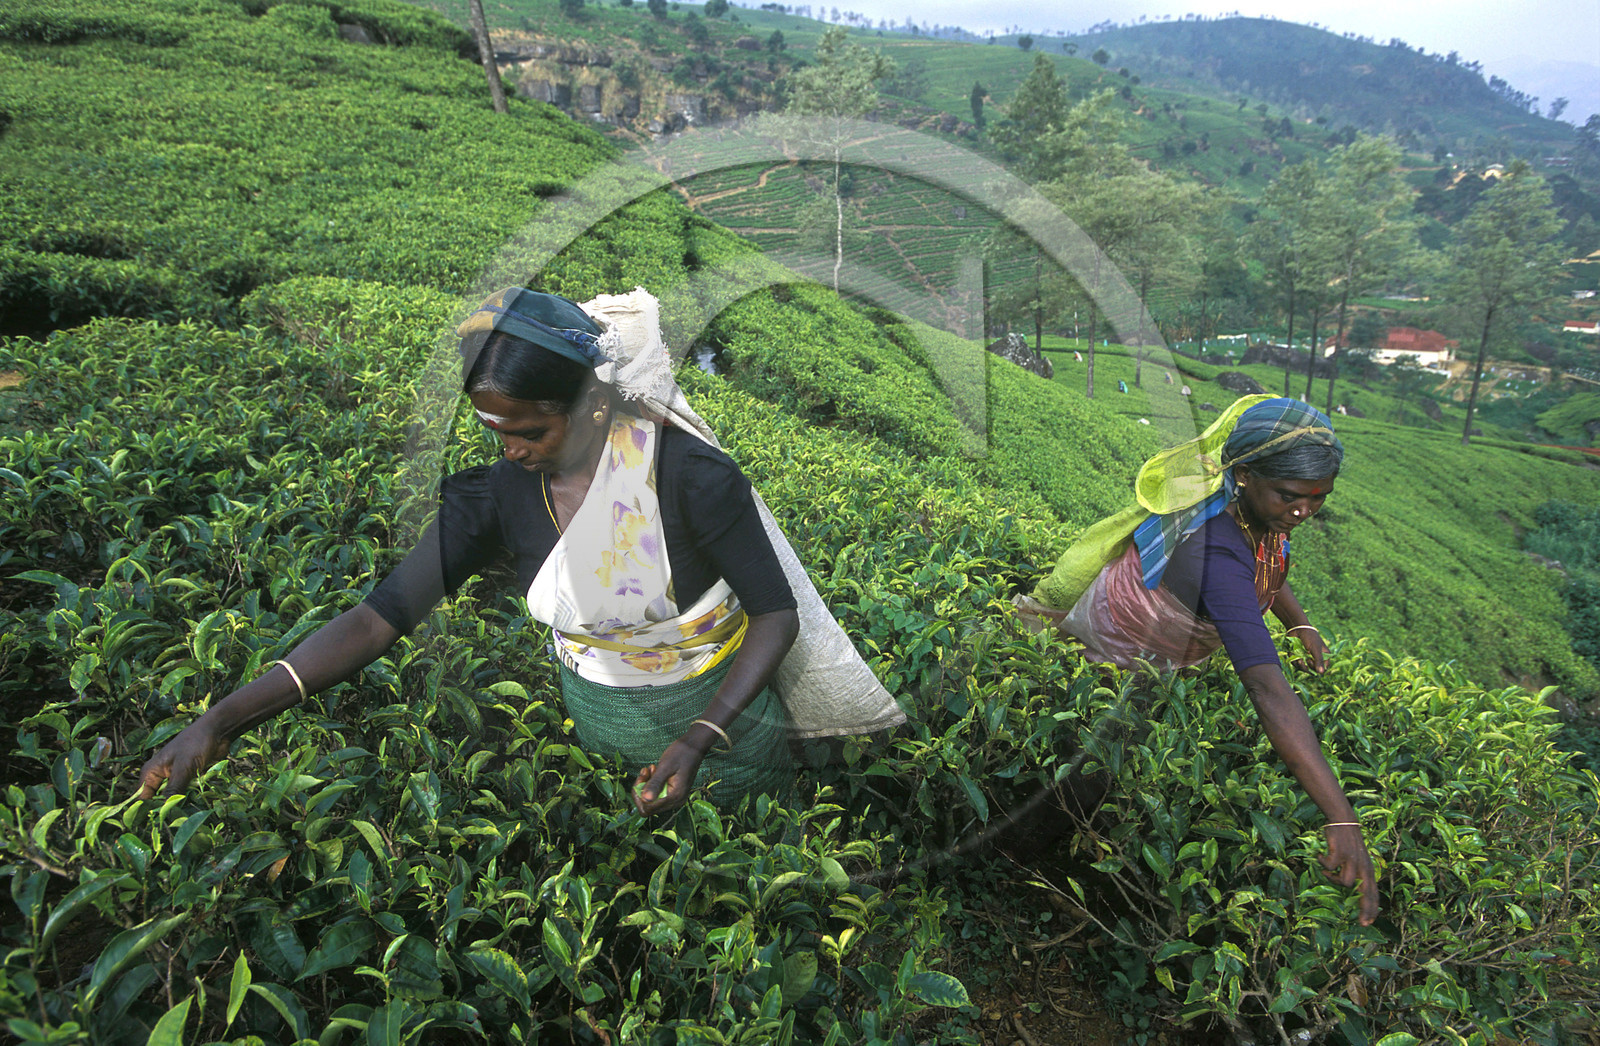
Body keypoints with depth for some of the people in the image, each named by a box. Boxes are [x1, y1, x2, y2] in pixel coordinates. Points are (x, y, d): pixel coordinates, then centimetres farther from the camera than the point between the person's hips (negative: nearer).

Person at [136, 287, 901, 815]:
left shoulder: (691, 476, -29)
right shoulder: (499, 496, -16)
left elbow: (777, 612, -19)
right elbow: (380, 617, -15)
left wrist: (701, 739, -28)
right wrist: (224, 718, -22)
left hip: (718, 724, -3)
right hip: (593, 728, 4)